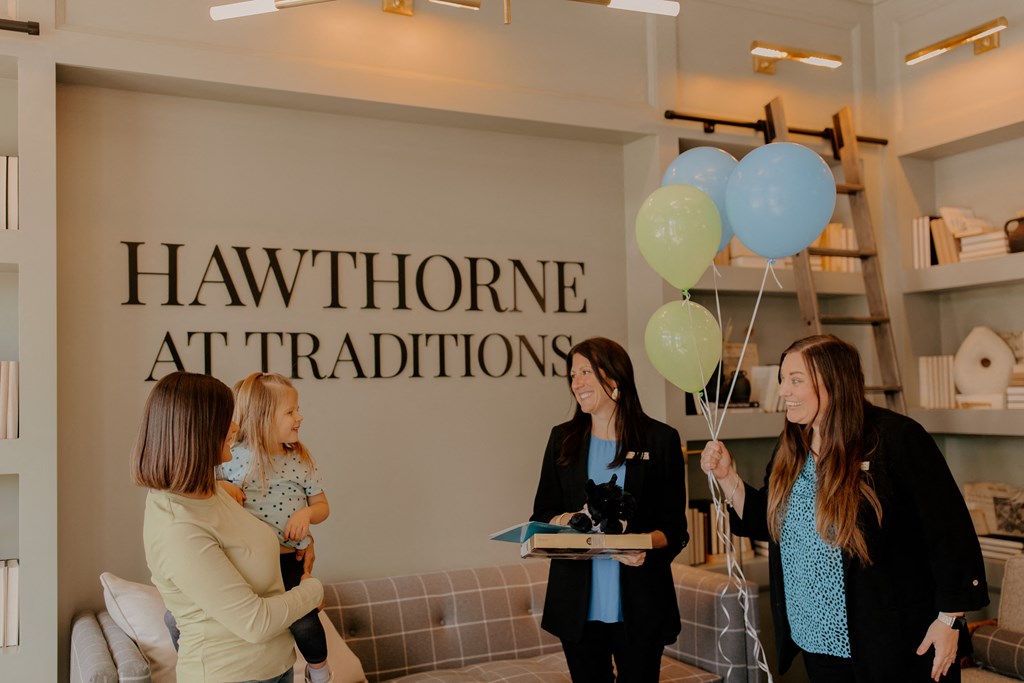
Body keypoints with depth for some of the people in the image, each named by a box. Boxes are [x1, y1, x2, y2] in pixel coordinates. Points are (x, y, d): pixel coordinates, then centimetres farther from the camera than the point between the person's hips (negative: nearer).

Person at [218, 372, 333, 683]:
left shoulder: (301, 459, 3)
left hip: (290, 560, 1)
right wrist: (220, 487, -15)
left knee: (304, 622, -12)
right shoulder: (233, 458, -7)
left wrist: (307, 513, -12)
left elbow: (322, 506, 9)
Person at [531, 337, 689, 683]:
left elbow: (675, 527, -1)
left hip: (639, 605, -2)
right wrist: (562, 521, -13)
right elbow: (541, 515, 9)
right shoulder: (562, 438, 8)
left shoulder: (660, 439, -1)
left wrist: (648, 543, -21)